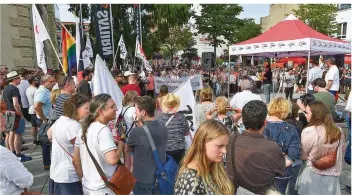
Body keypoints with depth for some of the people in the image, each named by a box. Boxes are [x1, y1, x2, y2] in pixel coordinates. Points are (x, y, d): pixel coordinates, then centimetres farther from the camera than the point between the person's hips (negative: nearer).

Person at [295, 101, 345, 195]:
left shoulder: (308, 131, -22)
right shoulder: (338, 131, -7)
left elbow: (303, 155, -11)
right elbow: (342, 149, 12)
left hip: (312, 173, -4)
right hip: (332, 174, 4)